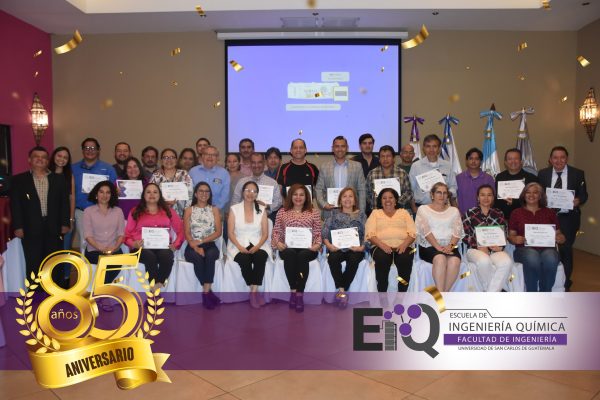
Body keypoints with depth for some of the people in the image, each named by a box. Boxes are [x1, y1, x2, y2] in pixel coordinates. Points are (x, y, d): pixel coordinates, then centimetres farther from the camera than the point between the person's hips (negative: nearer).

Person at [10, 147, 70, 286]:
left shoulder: (59, 179, 10)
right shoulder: (19, 180, 5)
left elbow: (64, 202, 7)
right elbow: (15, 204, 0)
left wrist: (65, 223, -1)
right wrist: (18, 226, -8)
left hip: (54, 228, 1)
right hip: (31, 229, -1)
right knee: (33, 265, 4)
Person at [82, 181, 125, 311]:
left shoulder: (118, 211, 12)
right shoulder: (89, 211, 5)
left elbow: (121, 233, 5)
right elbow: (88, 235, -4)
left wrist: (114, 248, -14)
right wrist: (101, 248, -19)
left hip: (114, 250, 2)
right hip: (94, 250, -2)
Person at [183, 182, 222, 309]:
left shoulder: (214, 210, 12)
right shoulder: (189, 210, 11)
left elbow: (218, 232, 3)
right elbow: (187, 233, 1)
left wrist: (201, 241, -11)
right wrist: (195, 246, -18)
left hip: (209, 245, 0)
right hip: (192, 246, 0)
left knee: (210, 256, -35)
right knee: (198, 257, -34)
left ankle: (205, 292, -33)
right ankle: (209, 292, -26)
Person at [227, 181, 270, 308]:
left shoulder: (262, 209, 9)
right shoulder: (234, 209, 5)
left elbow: (265, 233, 4)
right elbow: (231, 233, 0)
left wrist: (257, 246, -14)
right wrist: (240, 247, -16)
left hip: (258, 244, 1)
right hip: (239, 245, -1)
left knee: (260, 257, -32)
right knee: (244, 259, -32)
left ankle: (253, 292, -26)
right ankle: (255, 292, -17)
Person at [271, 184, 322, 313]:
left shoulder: (313, 212, 14)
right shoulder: (282, 212, 15)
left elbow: (318, 233, 9)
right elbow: (276, 231, 11)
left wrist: (317, 244, -10)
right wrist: (278, 242, -9)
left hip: (307, 249, 0)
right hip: (288, 248, 1)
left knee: (302, 256, -36)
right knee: (290, 254, -36)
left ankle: (300, 294, -32)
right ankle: (293, 291, -28)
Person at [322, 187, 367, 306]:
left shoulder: (361, 214, 17)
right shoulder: (334, 214, 19)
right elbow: (325, 231, 8)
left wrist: (362, 246, -12)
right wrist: (328, 244, -10)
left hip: (354, 249, 0)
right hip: (337, 248, 1)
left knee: (353, 259, -34)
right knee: (332, 258, -33)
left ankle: (341, 291, -24)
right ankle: (342, 290, -26)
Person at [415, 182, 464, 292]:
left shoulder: (454, 211, 21)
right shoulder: (423, 209, 11)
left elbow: (457, 231, 7)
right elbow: (425, 230, -4)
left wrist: (450, 245, -13)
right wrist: (438, 246, -17)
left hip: (449, 247, 2)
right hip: (429, 246, -2)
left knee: (455, 261, -31)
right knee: (440, 258, -35)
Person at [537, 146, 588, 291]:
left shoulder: (577, 174, 0)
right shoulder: (543, 173, 3)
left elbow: (584, 194, 1)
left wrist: (579, 200, -20)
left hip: (568, 218, -1)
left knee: (565, 249, 0)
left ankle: (565, 283, 18)